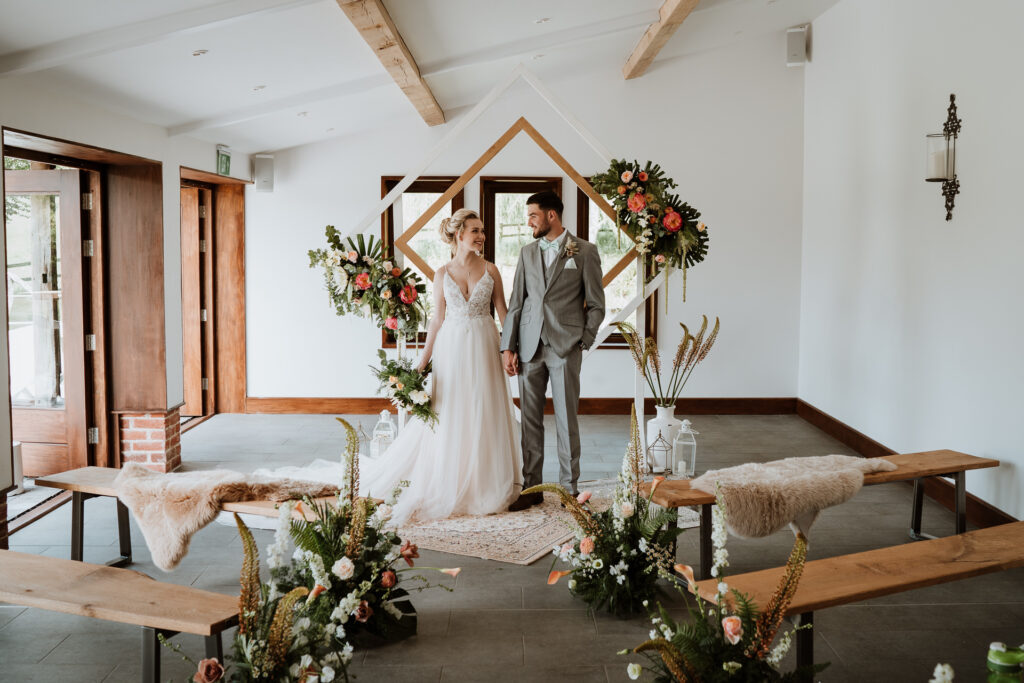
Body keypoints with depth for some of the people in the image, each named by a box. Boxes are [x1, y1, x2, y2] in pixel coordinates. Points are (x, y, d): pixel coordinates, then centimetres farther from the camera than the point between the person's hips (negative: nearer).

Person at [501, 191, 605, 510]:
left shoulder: (585, 251, 0)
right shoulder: (527, 252, 12)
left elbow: (596, 305, 2)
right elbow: (516, 302, 11)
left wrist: (583, 342, -4)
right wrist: (508, 347, 6)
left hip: (565, 348, -4)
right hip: (530, 347, 4)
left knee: (566, 421, 1)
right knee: (530, 420, 6)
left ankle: (570, 489, 12)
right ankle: (531, 487, 15)